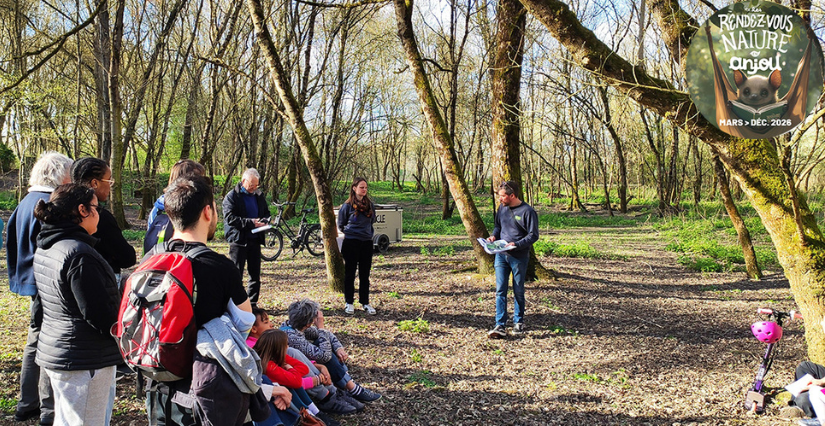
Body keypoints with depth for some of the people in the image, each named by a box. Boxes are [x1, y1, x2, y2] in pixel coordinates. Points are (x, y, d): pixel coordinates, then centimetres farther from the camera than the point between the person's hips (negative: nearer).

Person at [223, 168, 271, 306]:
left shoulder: (259, 195, 11)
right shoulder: (232, 196, -6)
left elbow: (266, 212, 22)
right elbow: (229, 218, -15)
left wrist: (264, 220, -3)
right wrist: (250, 222, -22)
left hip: (255, 239, 5)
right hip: (238, 240, -5)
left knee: (255, 274, 9)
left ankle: (252, 303, 18)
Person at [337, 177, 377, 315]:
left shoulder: (370, 204, 6)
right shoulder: (347, 205, -6)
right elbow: (341, 224, 4)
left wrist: (369, 233, 13)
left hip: (367, 242, 4)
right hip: (351, 243, -4)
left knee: (365, 274, 9)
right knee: (350, 274, 5)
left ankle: (365, 302, 17)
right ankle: (349, 302, 14)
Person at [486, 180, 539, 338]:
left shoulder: (527, 211, -11)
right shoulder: (502, 208, 7)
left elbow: (533, 235, -10)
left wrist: (517, 244, -22)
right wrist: (494, 236, 1)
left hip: (519, 257, -4)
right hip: (501, 255, 4)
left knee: (518, 291, 10)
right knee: (500, 290, -3)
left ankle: (519, 322, 27)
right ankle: (500, 326, -4)